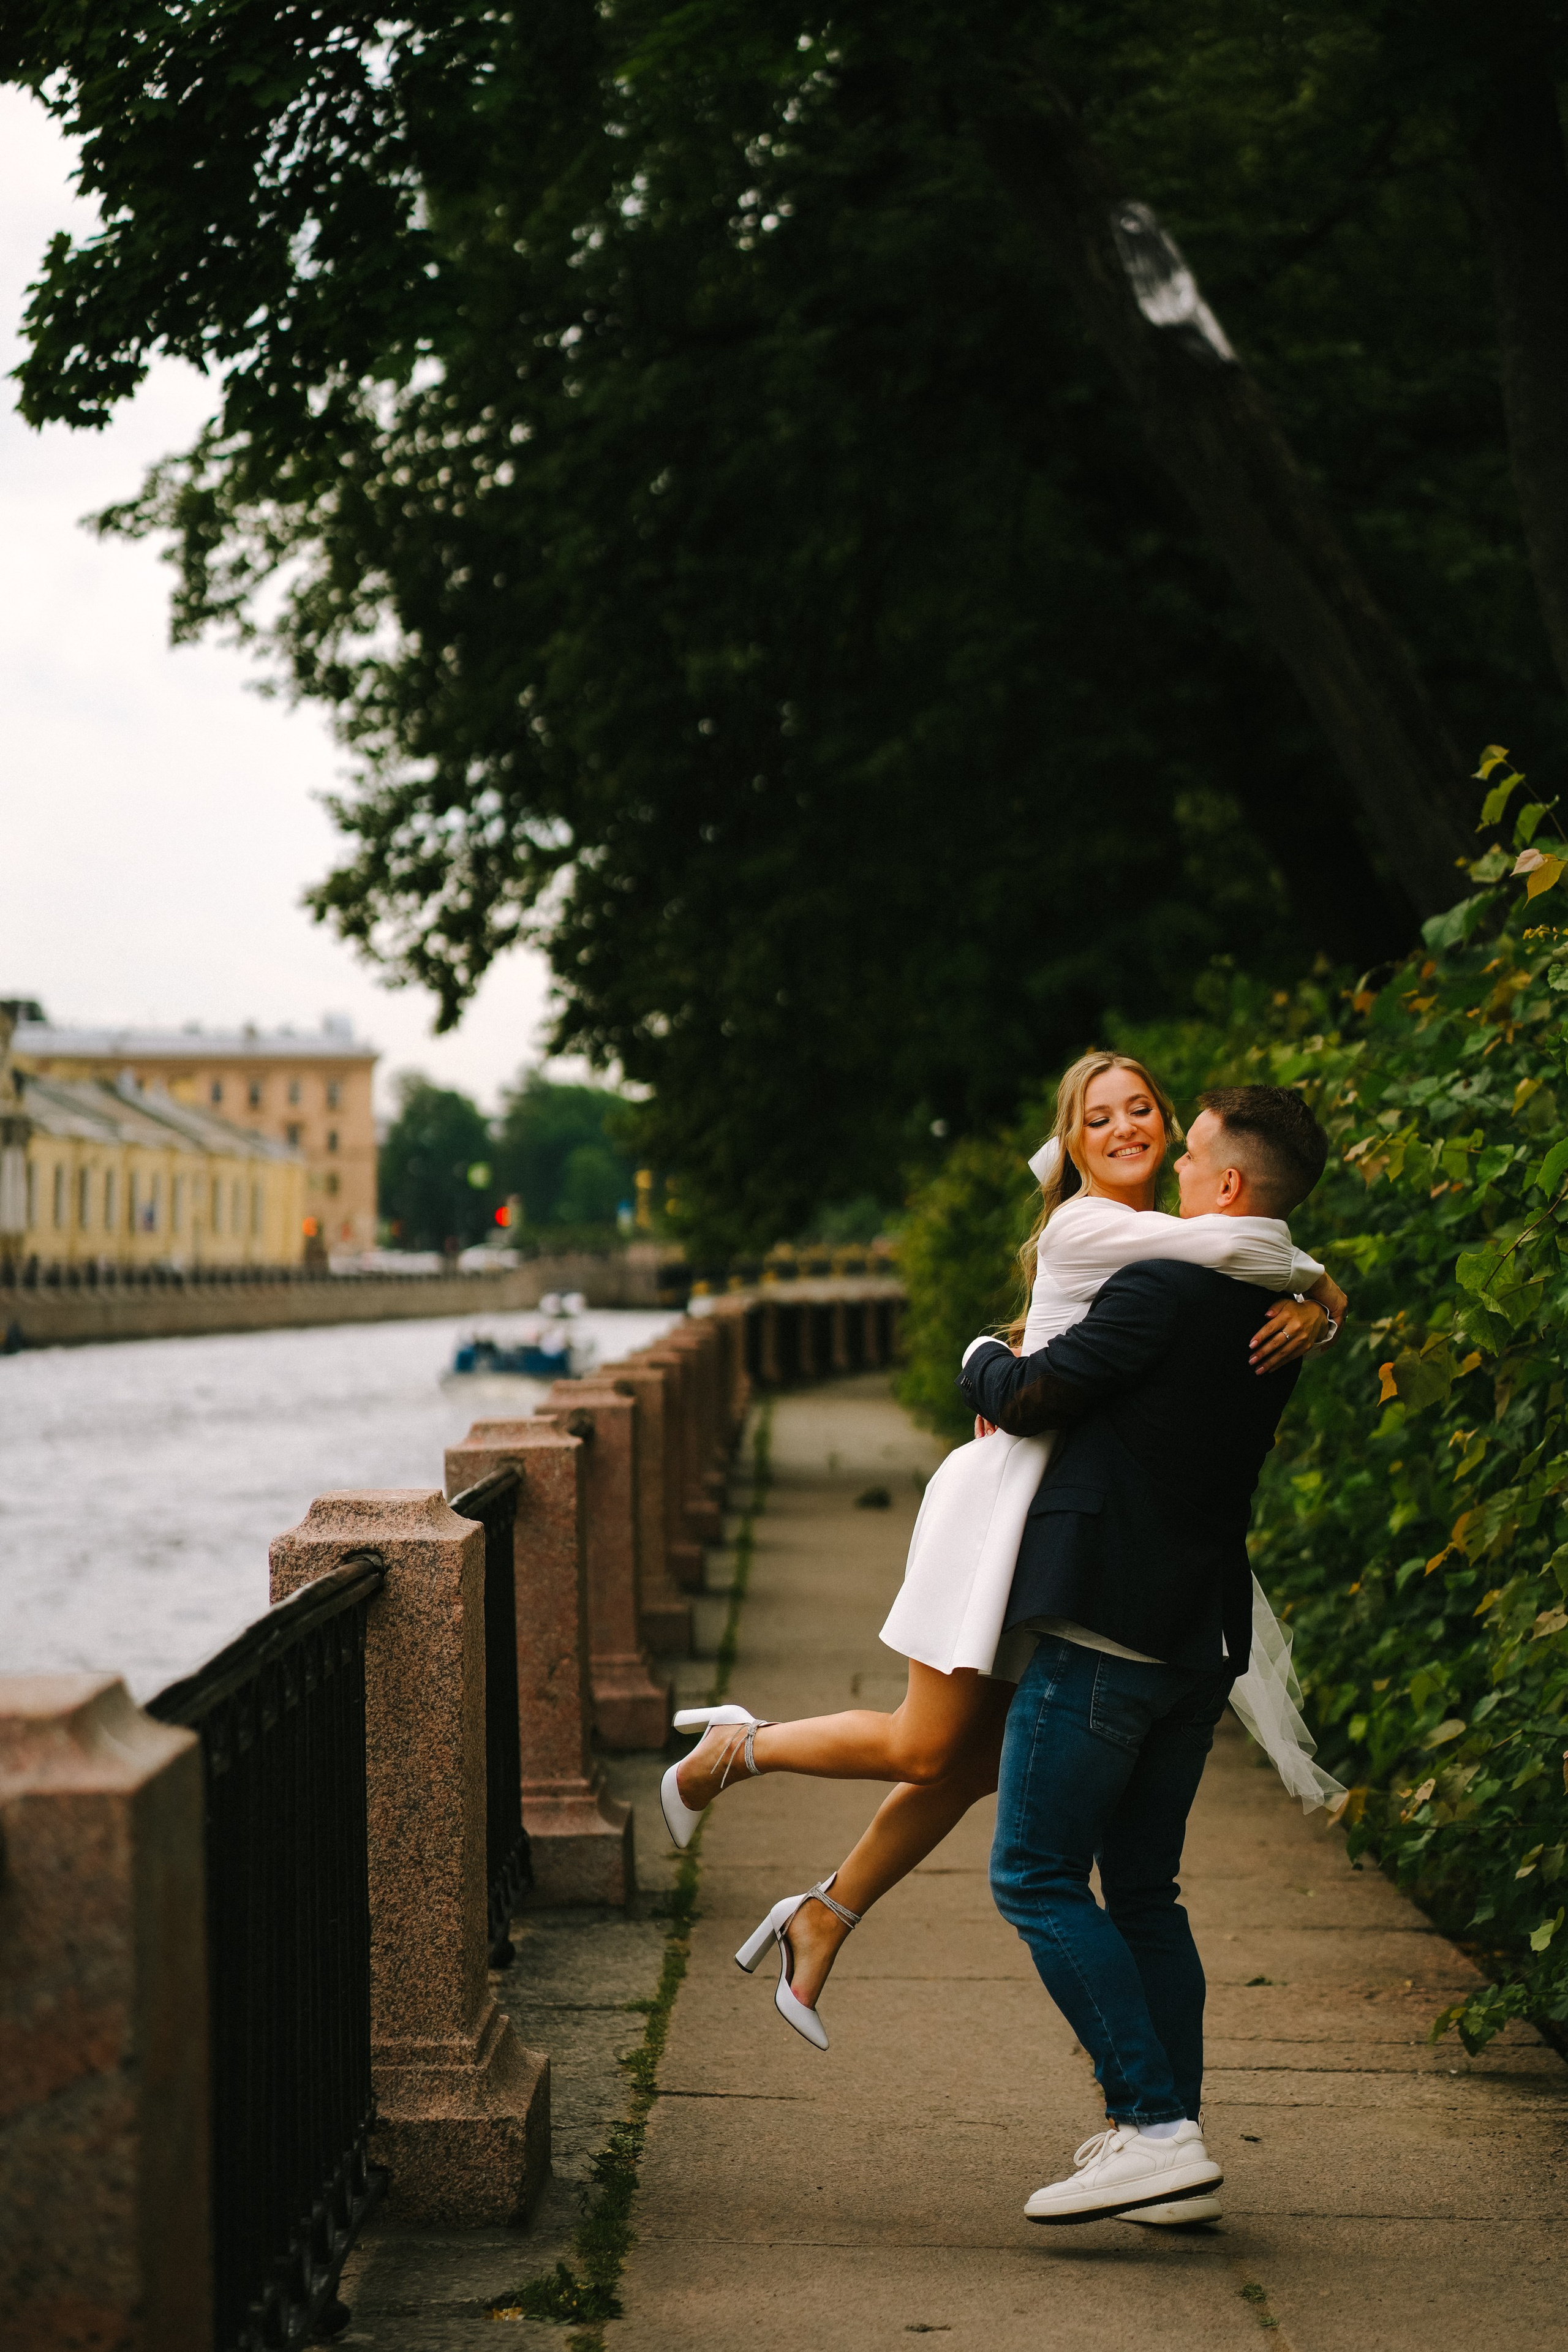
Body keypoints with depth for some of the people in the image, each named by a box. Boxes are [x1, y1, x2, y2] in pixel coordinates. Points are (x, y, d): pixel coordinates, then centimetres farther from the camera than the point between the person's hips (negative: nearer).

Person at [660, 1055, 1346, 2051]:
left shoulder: (1171, 1243, 12)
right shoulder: (1083, 1228, -14)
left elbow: (1316, 1291, 9)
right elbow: (1242, 1245, -27)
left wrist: (1308, 1316, -14)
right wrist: (1308, 1275, -8)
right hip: (1010, 1505, -8)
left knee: (980, 1762, 10)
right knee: (926, 1749, -4)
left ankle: (821, 1922, 26)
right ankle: (737, 1748, 21)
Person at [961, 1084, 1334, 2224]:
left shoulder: (1166, 1290, -16)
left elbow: (1029, 1399, -14)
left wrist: (984, 1358, 8)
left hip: (1107, 1628, -8)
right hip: (1200, 1638, 8)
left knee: (1038, 1878, -4)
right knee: (1143, 1891, 15)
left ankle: (1155, 2128, -11)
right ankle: (1174, 2139, 14)